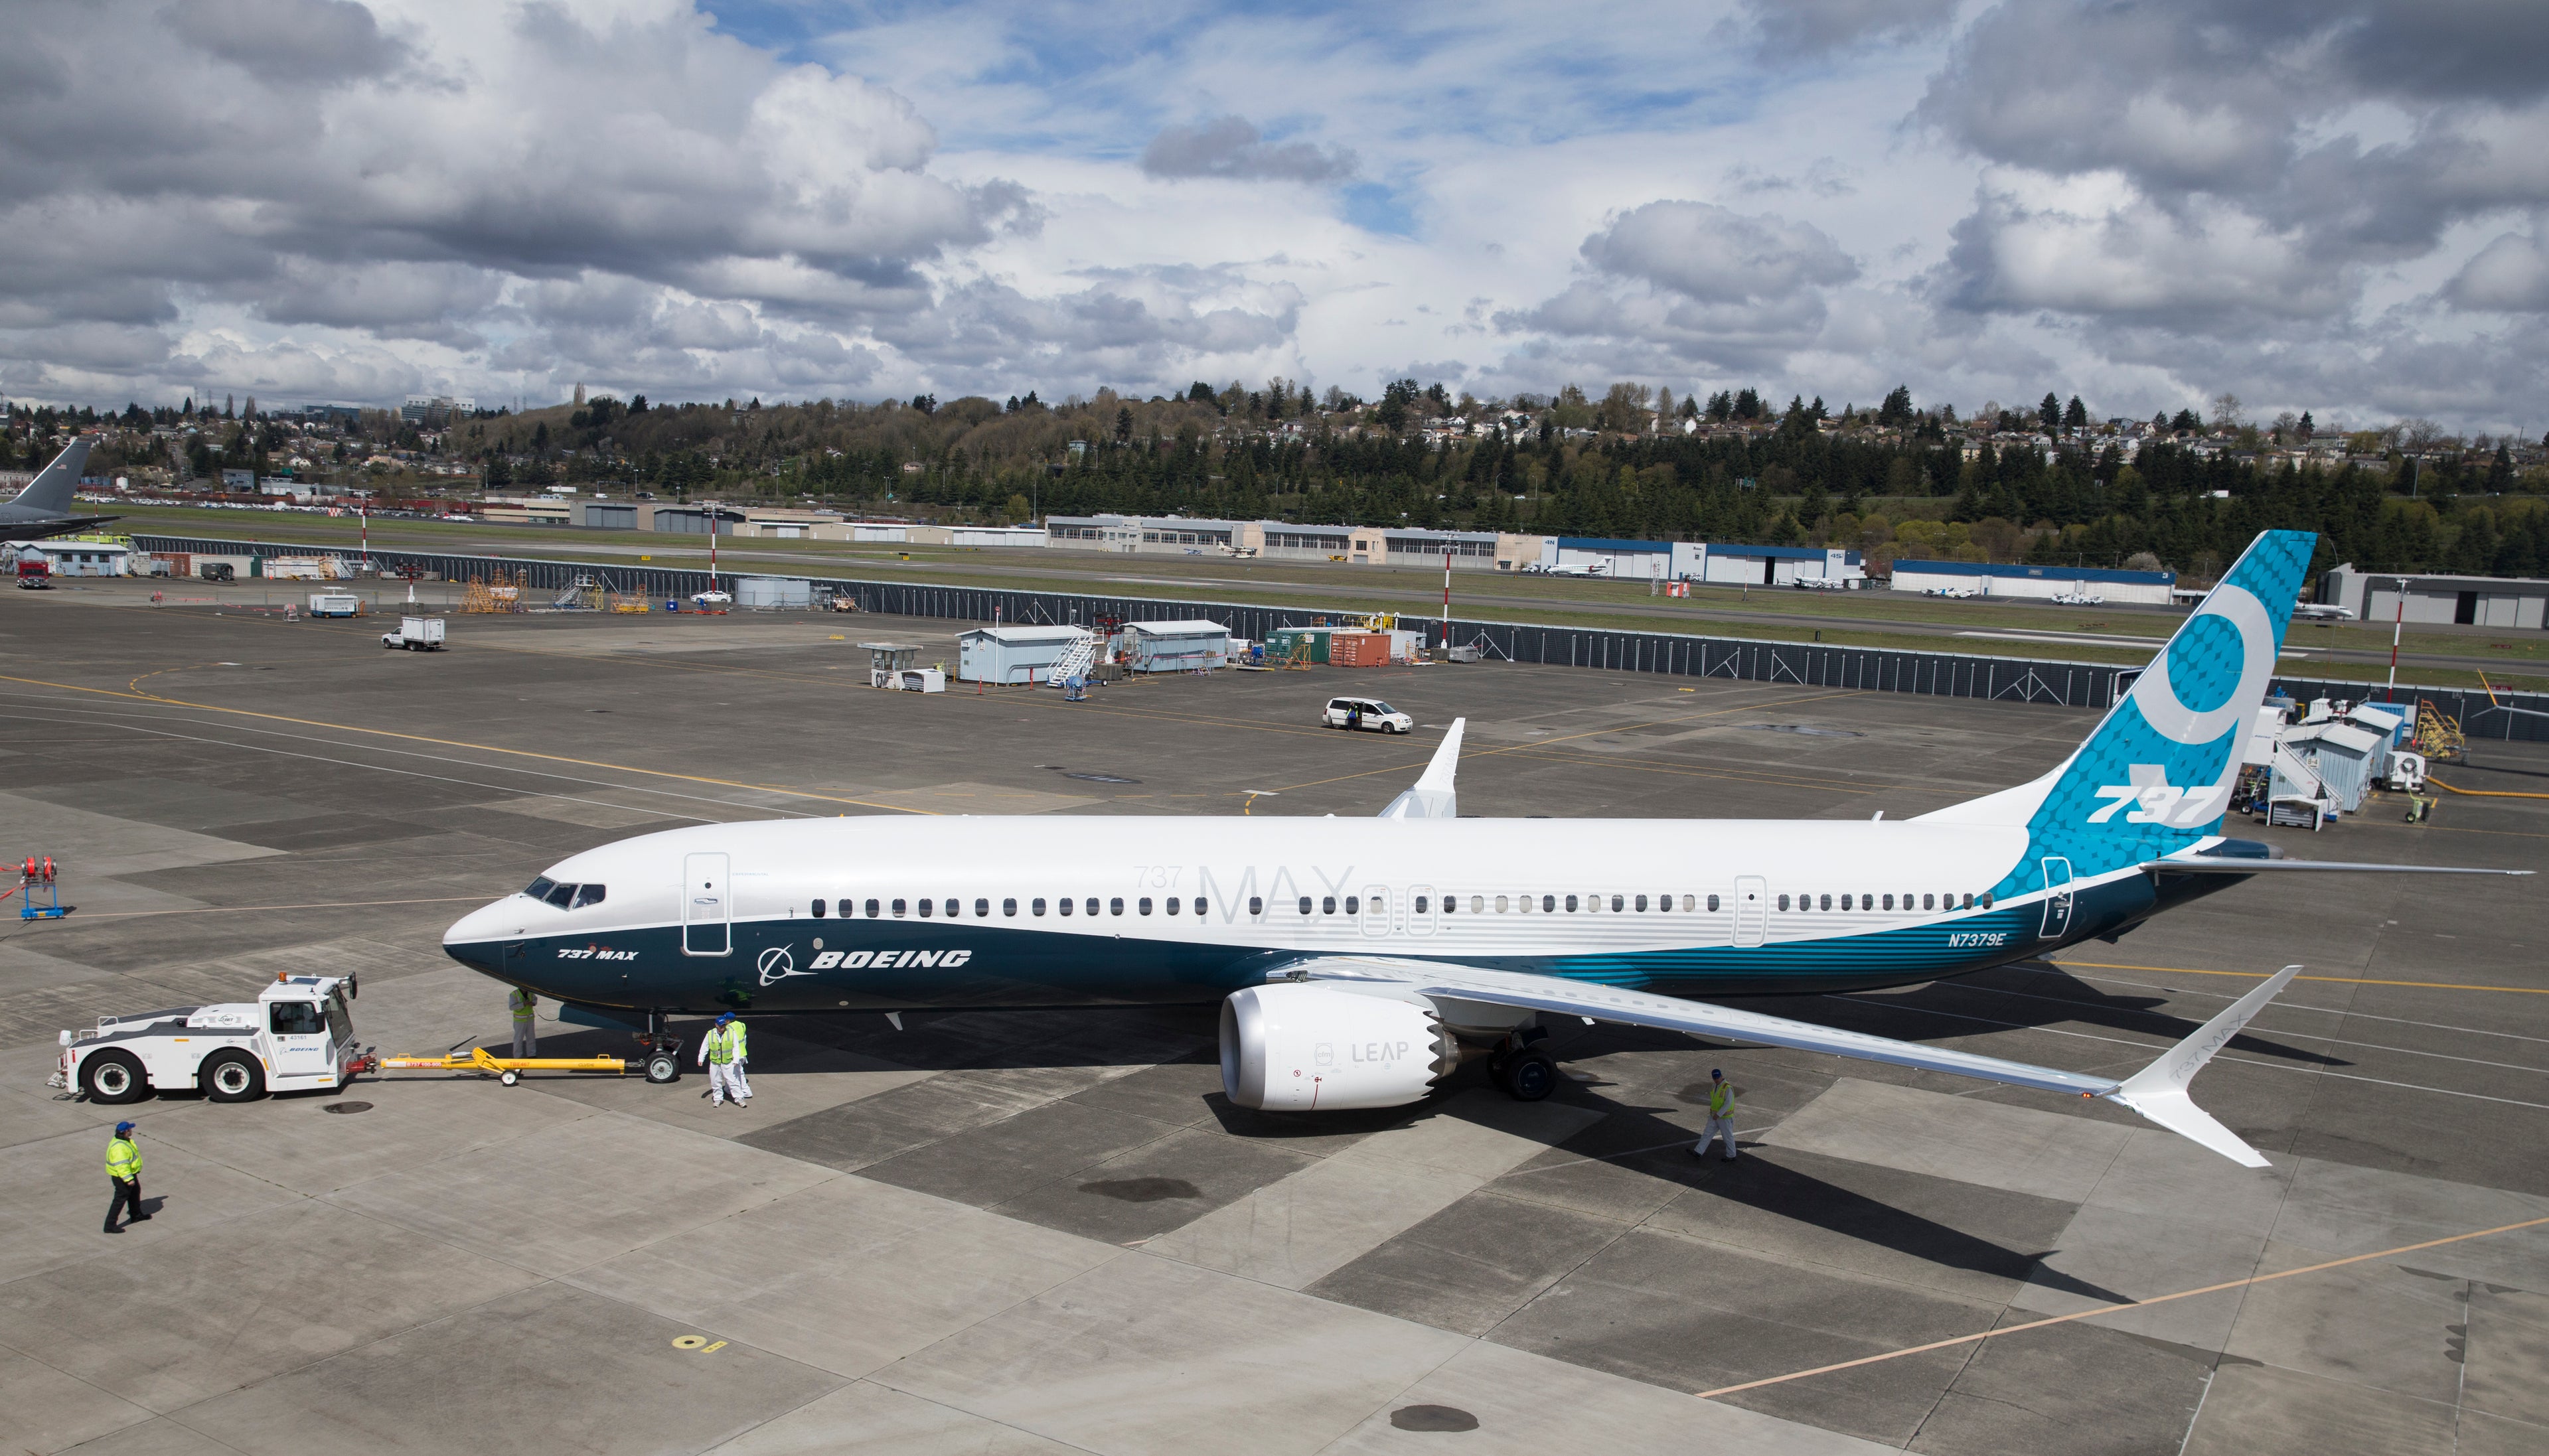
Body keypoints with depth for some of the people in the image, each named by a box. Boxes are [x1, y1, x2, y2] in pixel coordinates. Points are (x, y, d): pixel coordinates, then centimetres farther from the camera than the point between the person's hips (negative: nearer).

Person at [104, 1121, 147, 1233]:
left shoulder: (124, 1140, 3)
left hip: (130, 1173, 11)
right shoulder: (119, 1147, -31)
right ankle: (110, 1225, 1)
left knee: (135, 1192, 26)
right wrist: (128, 1179, -35)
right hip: (121, 1177, -11)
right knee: (120, 1199, -5)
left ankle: (136, 1215, 44)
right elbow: (121, 1165, -34)